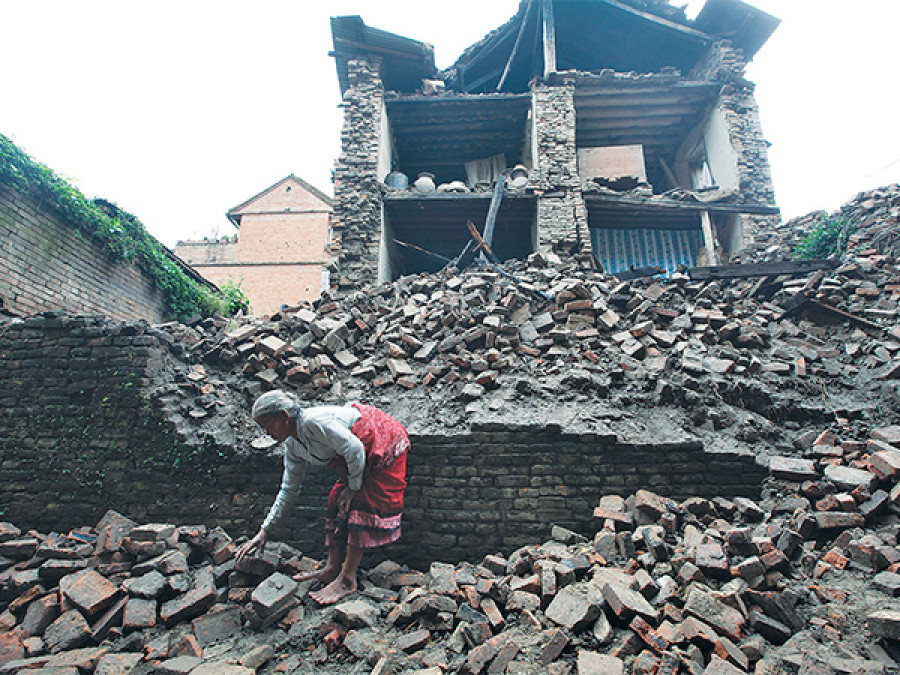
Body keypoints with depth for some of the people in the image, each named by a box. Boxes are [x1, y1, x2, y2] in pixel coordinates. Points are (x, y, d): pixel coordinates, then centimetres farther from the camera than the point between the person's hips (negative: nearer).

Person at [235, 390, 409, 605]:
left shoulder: (314, 421, -28)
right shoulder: (293, 445, 2)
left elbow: (355, 450, -27)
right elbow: (289, 489, 12)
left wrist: (354, 487, -13)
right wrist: (265, 530, 14)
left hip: (384, 444, -9)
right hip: (364, 456, 9)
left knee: (360, 506, -11)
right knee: (338, 501, 5)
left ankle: (347, 580, -4)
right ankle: (332, 568, 13)